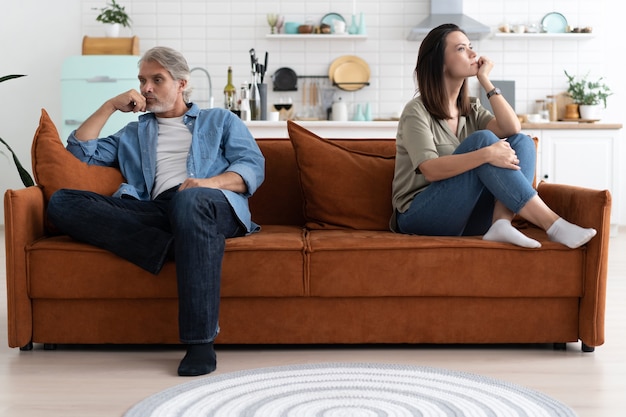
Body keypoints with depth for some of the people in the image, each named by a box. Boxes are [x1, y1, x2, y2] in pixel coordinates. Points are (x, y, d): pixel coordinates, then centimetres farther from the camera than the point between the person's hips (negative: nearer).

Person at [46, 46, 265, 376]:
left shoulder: (221, 120, 29)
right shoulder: (133, 134, 38)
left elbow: (253, 167, 11)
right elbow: (79, 151, 26)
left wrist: (210, 182, -9)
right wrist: (110, 105, 22)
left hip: (214, 203, -3)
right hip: (156, 211, 3)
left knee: (190, 201, -44)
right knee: (61, 202, -20)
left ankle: (200, 342, -43)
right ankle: (176, 250, -34)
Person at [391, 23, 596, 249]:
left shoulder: (472, 109, 13)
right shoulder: (416, 111, -8)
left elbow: (512, 129, -5)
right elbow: (430, 170, -23)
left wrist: (485, 81, -4)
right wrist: (487, 154, -33)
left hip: (466, 216, 7)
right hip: (420, 217, -6)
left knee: (522, 142, -11)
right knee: (482, 139, -26)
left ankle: (501, 222, -33)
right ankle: (552, 224, -32)